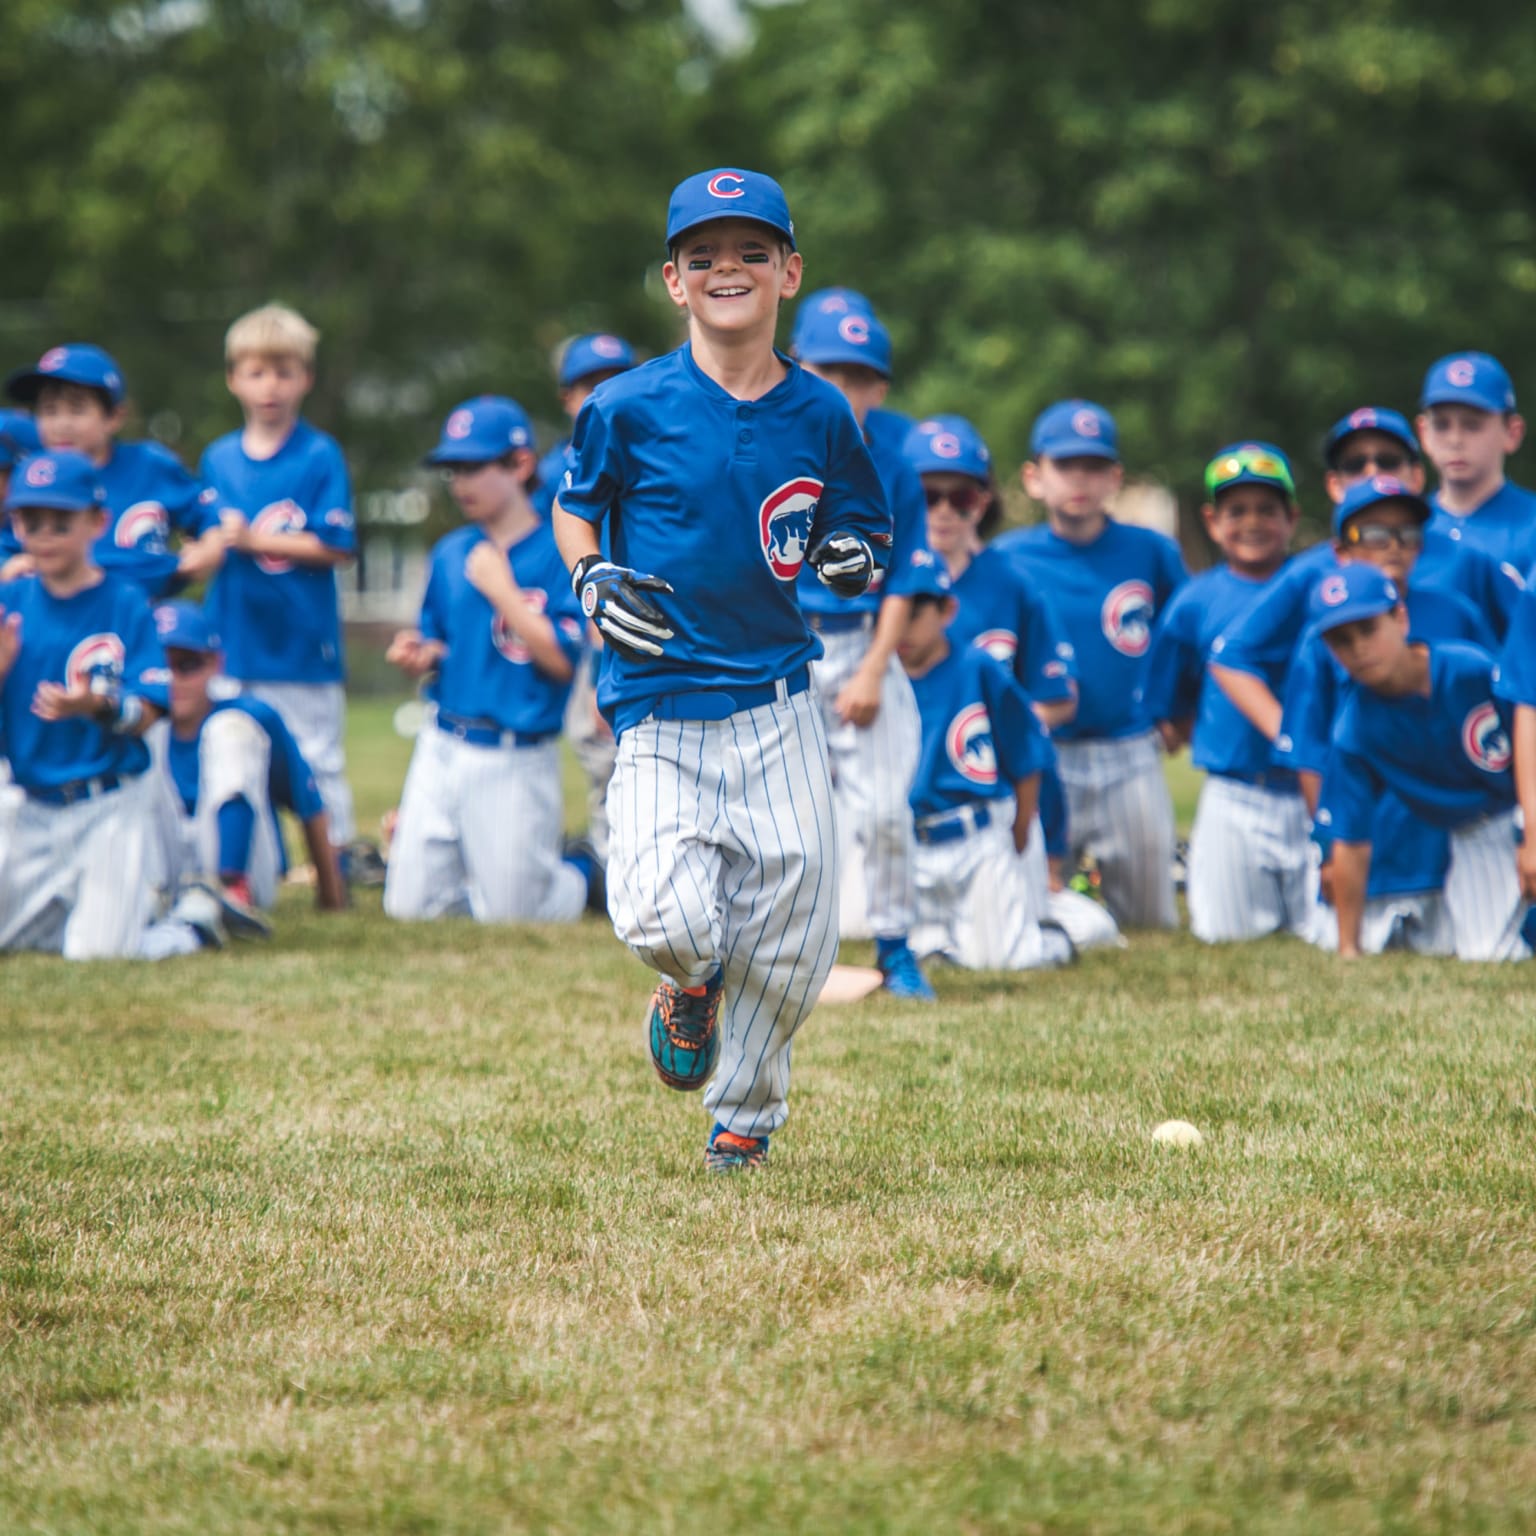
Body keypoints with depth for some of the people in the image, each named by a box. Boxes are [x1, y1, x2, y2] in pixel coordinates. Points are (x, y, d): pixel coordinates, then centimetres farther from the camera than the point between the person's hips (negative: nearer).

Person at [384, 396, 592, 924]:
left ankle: (591, 874, 27)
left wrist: (500, 589, -15)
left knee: (510, 913, -1)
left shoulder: (558, 553, -8)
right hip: (442, 749, 5)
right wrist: (417, 657, -5)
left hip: (515, 760, -5)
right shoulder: (449, 554, 10)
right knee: (412, 906, 2)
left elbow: (561, 658, -16)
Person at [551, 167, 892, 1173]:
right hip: (660, 711, -2)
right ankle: (695, 981, 19)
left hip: (779, 709, 2)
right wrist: (592, 580, -6)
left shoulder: (821, 417, 4)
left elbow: (862, 526, 18)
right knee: (664, 919, -20)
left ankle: (745, 1117, 26)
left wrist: (857, 557, -5)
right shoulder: (631, 408, -3)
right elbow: (574, 507, 13)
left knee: (791, 942, 0)